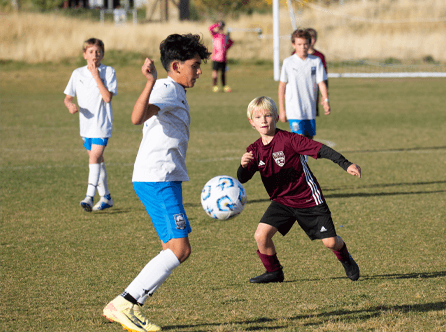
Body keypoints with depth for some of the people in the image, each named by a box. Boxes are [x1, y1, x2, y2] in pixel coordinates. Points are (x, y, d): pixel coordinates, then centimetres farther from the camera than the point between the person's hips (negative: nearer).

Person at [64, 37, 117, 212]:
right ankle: (105, 197, 27)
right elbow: (67, 97, 10)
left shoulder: (109, 72, -7)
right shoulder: (77, 73, 5)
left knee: (95, 157, -17)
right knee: (97, 159, 15)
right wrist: (70, 105, -12)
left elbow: (108, 97, -18)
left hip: (102, 124, -5)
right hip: (86, 124, 5)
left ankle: (89, 197, -21)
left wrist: (96, 76, -18)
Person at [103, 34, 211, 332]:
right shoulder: (167, 88, -11)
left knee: (176, 250, 8)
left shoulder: (176, 92, 22)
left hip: (165, 180, 11)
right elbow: (138, 117, -31)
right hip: (157, 180, -11)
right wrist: (151, 82, -41)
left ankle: (132, 308, 6)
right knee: (179, 248, -16)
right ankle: (123, 305, -15)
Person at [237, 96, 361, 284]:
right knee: (261, 235, -15)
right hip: (281, 201, 4)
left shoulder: (288, 139, -17)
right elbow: (242, 179, -10)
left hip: (308, 199, -4)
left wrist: (346, 165, -27)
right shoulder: (254, 150, -2)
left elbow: (320, 149, -20)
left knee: (330, 242, -3)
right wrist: (243, 165, -33)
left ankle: (346, 260, 33)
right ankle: (274, 272, 9)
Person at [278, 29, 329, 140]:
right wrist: (281, 110, 4)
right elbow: (282, 86, 5)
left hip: (311, 110, 3)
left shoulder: (316, 61, 3)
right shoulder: (288, 62, -1)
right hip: (294, 110, -3)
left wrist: (326, 100, -19)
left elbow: (321, 83, -1)